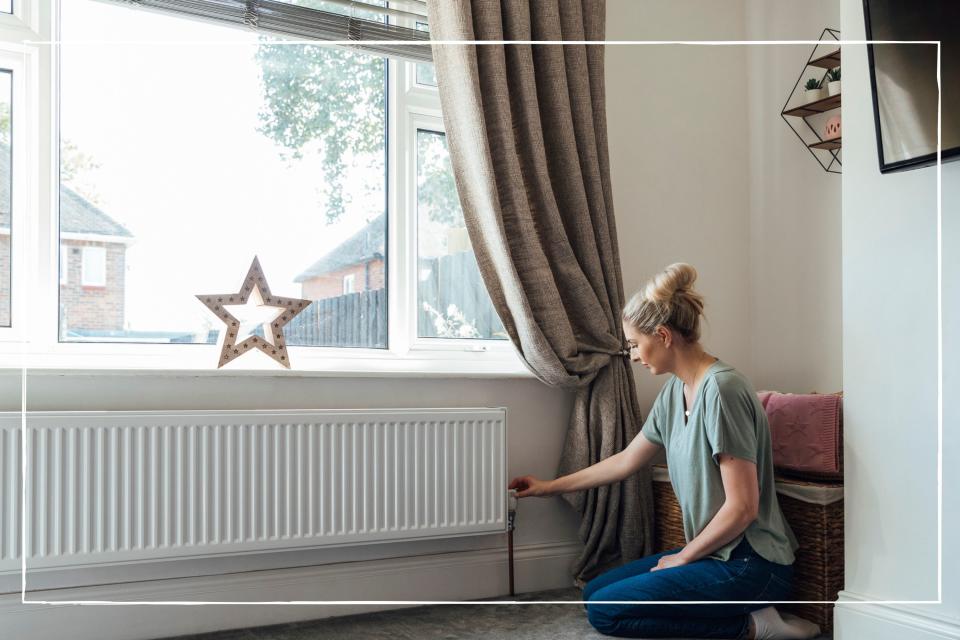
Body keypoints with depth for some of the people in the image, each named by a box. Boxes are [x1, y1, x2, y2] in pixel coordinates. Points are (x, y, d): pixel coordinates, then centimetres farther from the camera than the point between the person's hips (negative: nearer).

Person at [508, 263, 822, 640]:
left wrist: (684, 556, -8)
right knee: (594, 592, 11)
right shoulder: (674, 391, 7)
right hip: (715, 552, 10)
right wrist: (550, 487, 25)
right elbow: (626, 461, 18)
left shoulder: (721, 390, -21)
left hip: (751, 565, -9)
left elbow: (742, 506, -22)